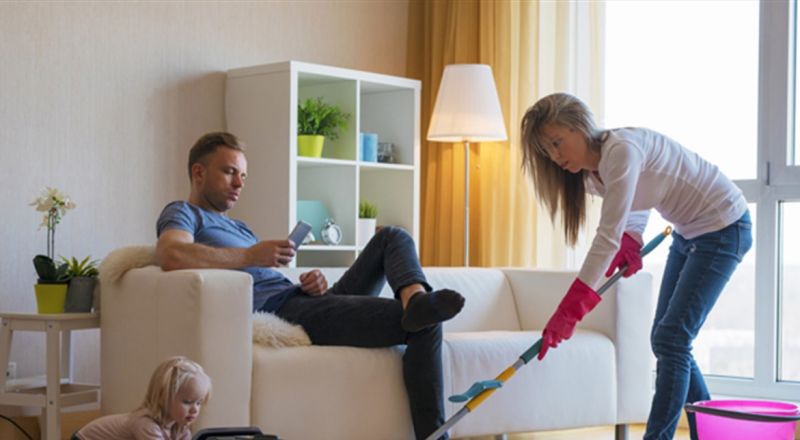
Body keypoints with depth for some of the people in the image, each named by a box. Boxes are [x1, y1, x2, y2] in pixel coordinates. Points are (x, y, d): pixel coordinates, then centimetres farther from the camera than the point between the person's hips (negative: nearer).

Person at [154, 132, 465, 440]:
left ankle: (415, 297, -30)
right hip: (278, 309, -9)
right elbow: (170, 255, -21)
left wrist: (313, 283, -1)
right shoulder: (183, 214, 6)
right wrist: (250, 256, -20)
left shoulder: (238, 228, 34)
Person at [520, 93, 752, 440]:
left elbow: (608, 237, -33)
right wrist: (631, 243, -4)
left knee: (671, 339, -14)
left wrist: (569, 311, -36)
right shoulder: (591, 171, 0)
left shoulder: (621, 151, -28)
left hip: (723, 228, -9)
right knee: (667, 340, 10)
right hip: (687, 233, 10)